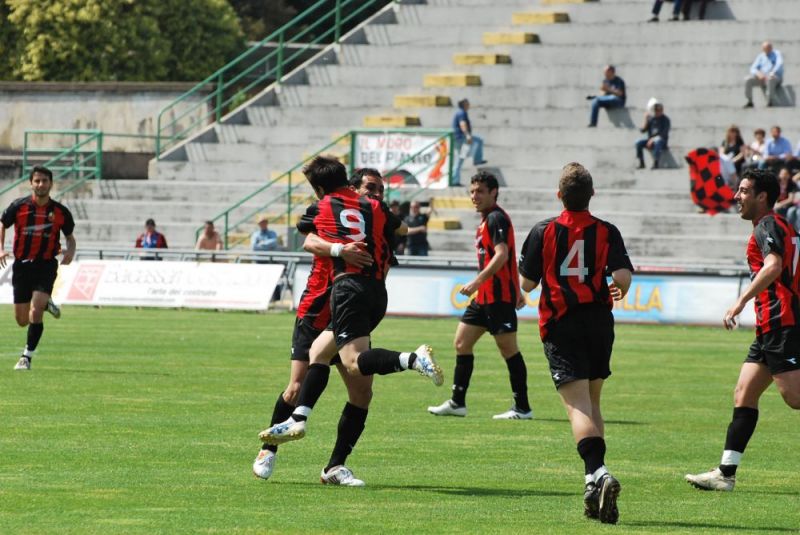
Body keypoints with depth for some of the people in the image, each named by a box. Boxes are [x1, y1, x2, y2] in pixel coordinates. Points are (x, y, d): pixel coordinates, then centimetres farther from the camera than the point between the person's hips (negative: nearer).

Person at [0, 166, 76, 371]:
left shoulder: (60, 212, -3)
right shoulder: (19, 206, -4)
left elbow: (70, 237, 12)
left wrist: (70, 251, -11)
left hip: (46, 265, -2)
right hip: (22, 264, 2)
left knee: (35, 311, -19)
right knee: (22, 320, 6)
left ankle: (27, 356, -6)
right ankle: (45, 304, 41)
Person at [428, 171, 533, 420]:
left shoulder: (496, 218, -12)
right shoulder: (487, 220, 19)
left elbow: (502, 255, -24)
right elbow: (509, 257, 25)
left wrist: (477, 282, -29)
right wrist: (517, 291, 28)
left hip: (499, 296, -10)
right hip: (485, 296, 10)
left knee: (508, 349, -7)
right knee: (462, 342, 9)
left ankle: (522, 408, -2)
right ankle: (457, 403, 14)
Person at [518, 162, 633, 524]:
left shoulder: (544, 232, -3)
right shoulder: (607, 233, 0)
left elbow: (527, 283, 1)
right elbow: (623, 276, -11)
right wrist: (619, 291, 12)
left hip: (561, 329, -3)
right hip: (599, 324, 3)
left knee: (578, 406, -13)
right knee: (592, 403, 17)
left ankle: (597, 471, -34)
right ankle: (595, 482, 16)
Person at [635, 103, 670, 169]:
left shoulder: (665, 120, -3)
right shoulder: (651, 118, 10)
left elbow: (664, 134, -13)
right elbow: (643, 130, 8)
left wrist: (652, 139, -23)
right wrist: (646, 120, -6)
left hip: (661, 140, -5)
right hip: (650, 139, 5)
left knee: (657, 143, -40)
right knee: (638, 143, -23)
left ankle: (655, 164, -41)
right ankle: (641, 163, -19)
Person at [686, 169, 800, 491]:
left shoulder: (768, 226, -9)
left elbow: (774, 266, -27)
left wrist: (741, 301, -30)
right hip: (770, 330, 10)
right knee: (744, 395, 8)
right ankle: (725, 474, 7)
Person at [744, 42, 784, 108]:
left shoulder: (777, 54, 1)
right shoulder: (760, 57, 14)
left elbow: (779, 65, -18)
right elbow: (753, 69, 5)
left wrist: (771, 75, -34)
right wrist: (758, 74, -18)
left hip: (776, 78, -5)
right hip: (762, 78, 5)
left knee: (770, 79, -42)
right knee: (747, 80, -21)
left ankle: (770, 101, -33)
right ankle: (749, 101, -14)